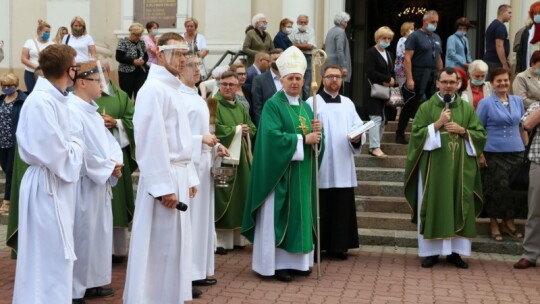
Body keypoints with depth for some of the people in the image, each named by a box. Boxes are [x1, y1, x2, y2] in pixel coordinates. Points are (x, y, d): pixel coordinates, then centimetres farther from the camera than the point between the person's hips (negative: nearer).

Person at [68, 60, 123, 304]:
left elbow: (108, 141, 15)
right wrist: (108, 167, -14)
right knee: (82, 235, -2)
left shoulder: (91, 110, 13)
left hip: (100, 182, 10)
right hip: (82, 184, -10)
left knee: (98, 233, 15)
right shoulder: (71, 110, -18)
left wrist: (115, 163, -4)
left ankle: (91, 282, 27)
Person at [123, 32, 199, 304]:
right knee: (160, 245, -2)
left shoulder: (172, 88, 16)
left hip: (178, 176, 10)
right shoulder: (154, 89, -14)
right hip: (164, 178, -10)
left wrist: (189, 177, 17)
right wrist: (163, 186, -22)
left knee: (175, 243, 16)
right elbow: (153, 141, -20)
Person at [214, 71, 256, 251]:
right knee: (221, 198, -9)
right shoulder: (214, 104, -6)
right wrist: (236, 129, -7)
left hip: (240, 157, 7)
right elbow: (214, 128, -18)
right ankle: (219, 238, -4)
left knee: (238, 195, 7)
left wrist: (244, 132, -6)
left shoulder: (241, 107, 17)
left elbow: (252, 129, 16)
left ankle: (236, 236, 14)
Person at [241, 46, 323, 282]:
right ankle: (276, 263, 5)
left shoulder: (305, 107, 14)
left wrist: (316, 132, -10)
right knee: (278, 216, -3)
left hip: (302, 173, 7)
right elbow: (273, 136, -21)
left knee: (299, 213, 10)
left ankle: (296, 260, 19)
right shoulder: (273, 105, -7)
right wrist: (303, 140, -19)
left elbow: (315, 139, 13)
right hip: (280, 172, -7)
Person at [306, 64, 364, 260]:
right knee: (321, 208, -1)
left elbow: (359, 127, 8)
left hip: (343, 167, 5)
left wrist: (358, 137, -11)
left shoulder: (348, 103, 15)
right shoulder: (312, 102, 0)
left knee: (342, 207, 6)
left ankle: (338, 246, 15)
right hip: (321, 167, -4)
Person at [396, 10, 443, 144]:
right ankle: (400, 134, 10)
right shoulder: (415, 36, -5)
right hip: (418, 76, -6)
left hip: (434, 77, 6)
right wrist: (409, 79, -19)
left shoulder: (437, 38, 17)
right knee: (411, 106, -1)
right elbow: (407, 59, -12)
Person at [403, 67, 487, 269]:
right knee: (433, 207, 0)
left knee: (459, 206, 2)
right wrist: (437, 124, -13)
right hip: (433, 166, -2)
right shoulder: (426, 107, 4)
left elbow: (480, 135, 8)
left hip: (460, 167, 2)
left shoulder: (467, 108, 10)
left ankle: (455, 251, 11)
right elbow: (416, 134, -4)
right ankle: (431, 251, 7)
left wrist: (463, 131, -9)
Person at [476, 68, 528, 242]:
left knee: (515, 188, 8)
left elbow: (522, 127, 15)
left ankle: (509, 223, 23)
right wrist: (479, 154, -10)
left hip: (516, 153, 4)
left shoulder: (518, 101, 9)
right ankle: (494, 224, 16)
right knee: (495, 189, 3)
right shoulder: (485, 103, -4)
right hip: (493, 154, -4)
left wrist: (528, 149, 12)